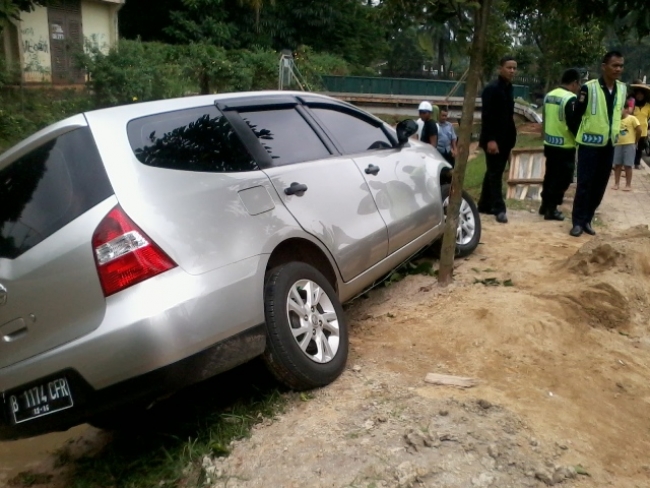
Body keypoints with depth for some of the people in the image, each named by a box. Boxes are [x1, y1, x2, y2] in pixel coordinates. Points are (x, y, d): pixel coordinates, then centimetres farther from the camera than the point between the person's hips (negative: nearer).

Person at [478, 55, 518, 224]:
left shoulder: (508, 89, 15)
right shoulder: (491, 89, -12)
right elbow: (486, 116, -19)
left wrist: (510, 139, 16)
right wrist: (490, 140, -25)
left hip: (505, 139, 8)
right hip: (493, 140, -8)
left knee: (494, 173, 12)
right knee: (495, 173, -5)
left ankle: (485, 205, 20)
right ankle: (499, 208, -2)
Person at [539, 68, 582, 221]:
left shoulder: (549, 95, 8)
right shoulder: (570, 99, -17)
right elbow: (574, 124, -18)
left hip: (549, 143, 8)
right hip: (565, 146, -8)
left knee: (550, 175, 18)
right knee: (562, 178, 1)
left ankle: (545, 205, 26)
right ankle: (551, 209, 4)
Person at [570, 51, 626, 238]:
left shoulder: (622, 89, 5)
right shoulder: (589, 88, -12)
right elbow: (577, 114, -6)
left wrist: (616, 132, 15)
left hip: (609, 144, 5)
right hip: (590, 143, -5)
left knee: (600, 185, 8)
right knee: (584, 184, -4)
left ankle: (587, 220, 18)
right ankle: (578, 222, 3)